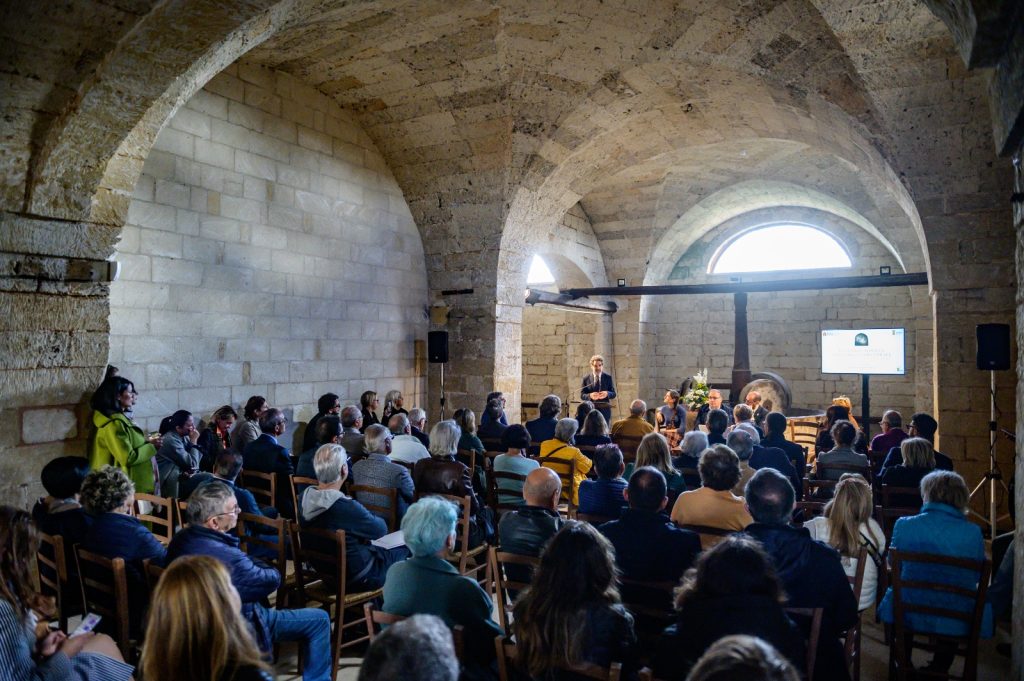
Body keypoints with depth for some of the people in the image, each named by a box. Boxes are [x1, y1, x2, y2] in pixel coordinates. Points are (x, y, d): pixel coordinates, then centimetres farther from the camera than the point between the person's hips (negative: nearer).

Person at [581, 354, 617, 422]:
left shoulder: (608, 377, 6)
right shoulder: (586, 378, 5)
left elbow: (613, 394, 4)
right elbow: (582, 395, 1)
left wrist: (607, 394, -18)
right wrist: (590, 395, -20)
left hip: (604, 409, 0)